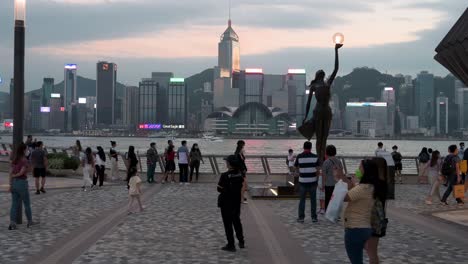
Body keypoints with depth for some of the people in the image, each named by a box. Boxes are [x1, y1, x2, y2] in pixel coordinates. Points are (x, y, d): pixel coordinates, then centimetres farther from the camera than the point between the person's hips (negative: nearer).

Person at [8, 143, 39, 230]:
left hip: (14, 183, 6)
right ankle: (30, 222, 22)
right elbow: (21, 173, -20)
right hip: (22, 183, -6)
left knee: (15, 204, 7)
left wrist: (10, 185, 6)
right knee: (27, 203, 10)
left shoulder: (14, 160, 8)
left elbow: (10, 173, 5)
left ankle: (12, 224, -1)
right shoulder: (25, 160, -14)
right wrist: (14, 175, 1)